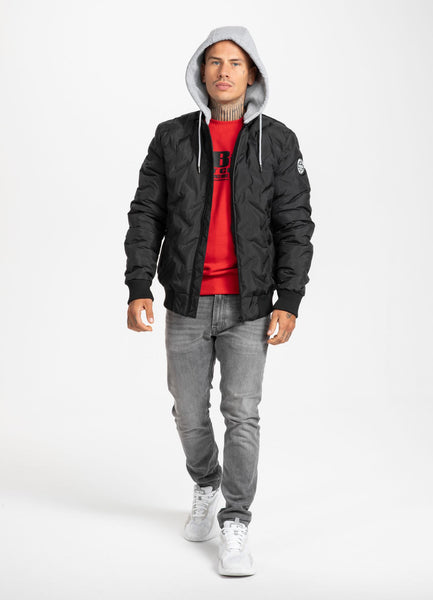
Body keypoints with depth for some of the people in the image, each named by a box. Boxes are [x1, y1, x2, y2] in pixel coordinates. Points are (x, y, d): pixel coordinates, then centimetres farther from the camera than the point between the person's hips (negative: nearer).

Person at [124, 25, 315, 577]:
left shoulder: (278, 142, -2)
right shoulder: (172, 138, 1)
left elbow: (294, 227, -4)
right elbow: (146, 216, 0)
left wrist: (288, 303, -11)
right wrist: (138, 289, -10)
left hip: (248, 307, -1)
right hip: (187, 304, 2)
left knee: (242, 415, -6)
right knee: (190, 413, 12)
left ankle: (234, 530, 6)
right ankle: (206, 489, 39)